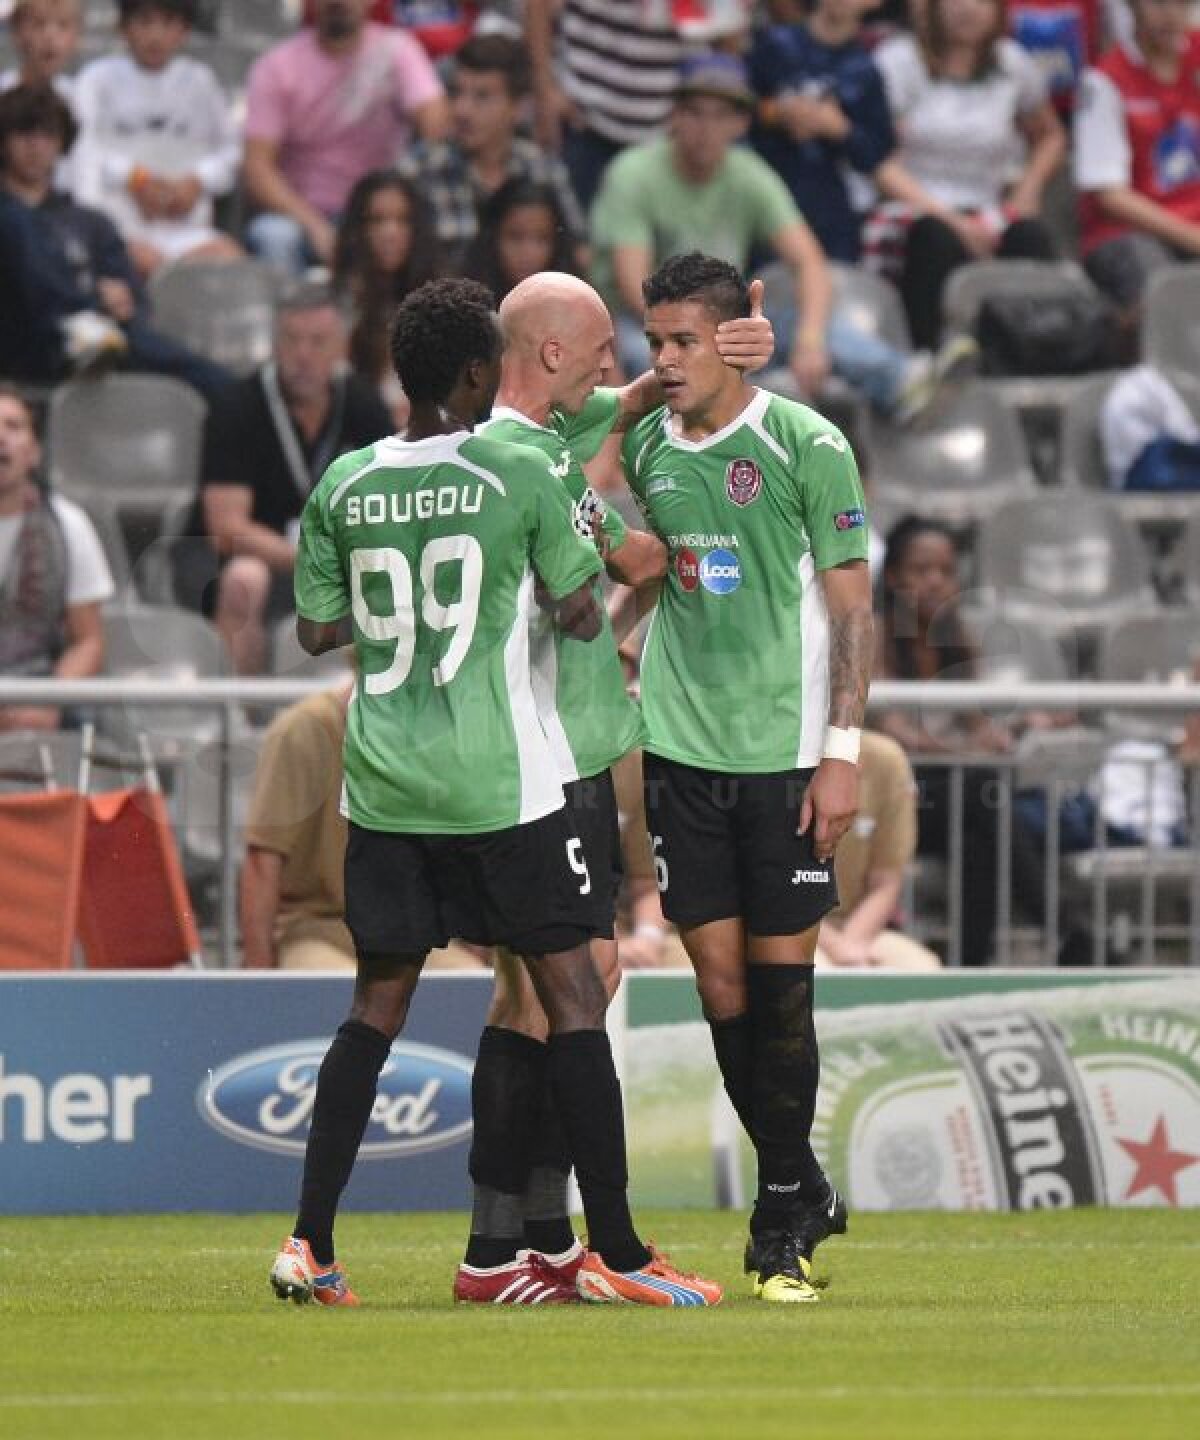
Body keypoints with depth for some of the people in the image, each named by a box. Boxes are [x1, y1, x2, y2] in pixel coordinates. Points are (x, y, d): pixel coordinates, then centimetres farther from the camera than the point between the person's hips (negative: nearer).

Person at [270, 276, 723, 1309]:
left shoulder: (343, 485, 3)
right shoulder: (517, 475, -8)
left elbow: (318, 629, 12)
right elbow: (578, 611, -1)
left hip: (383, 786, 4)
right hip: (499, 785, -4)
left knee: (379, 999, 12)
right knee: (571, 991, 2)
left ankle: (311, 1242, 4)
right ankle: (616, 1251, 0)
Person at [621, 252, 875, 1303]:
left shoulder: (806, 445, -6)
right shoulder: (645, 443, 7)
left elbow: (850, 604, -6)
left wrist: (841, 750, -11)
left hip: (784, 752, -4)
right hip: (680, 747, 4)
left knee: (780, 980, -3)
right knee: (721, 982, 2)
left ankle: (783, 1220, 8)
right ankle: (803, 1193, 16)